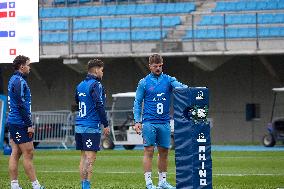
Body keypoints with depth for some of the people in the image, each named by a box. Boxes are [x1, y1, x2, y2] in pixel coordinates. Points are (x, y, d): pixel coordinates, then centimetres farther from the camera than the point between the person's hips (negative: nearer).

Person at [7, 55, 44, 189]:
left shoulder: (13, 80, 17)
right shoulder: (19, 81, -15)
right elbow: (22, 105, -20)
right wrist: (29, 125, -17)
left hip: (13, 122, 10)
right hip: (20, 123, -10)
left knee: (15, 153, 7)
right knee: (28, 154, -6)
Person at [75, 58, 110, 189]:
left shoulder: (80, 85, 14)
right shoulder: (96, 85, -11)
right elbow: (99, 106, -17)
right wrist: (106, 125, -13)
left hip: (79, 126, 8)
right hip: (92, 128, -8)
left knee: (83, 157, 11)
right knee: (90, 158, -8)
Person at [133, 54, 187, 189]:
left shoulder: (168, 80, 8)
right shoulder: (144, 83, 4)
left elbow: (179, 86, -10)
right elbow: (137, 102, 6)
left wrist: (186, 88, -34)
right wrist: (137, 121, -3)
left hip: (164, 122, 3)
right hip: (149, 122, -3)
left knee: (164, 152, 7)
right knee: (149, 151, -5)